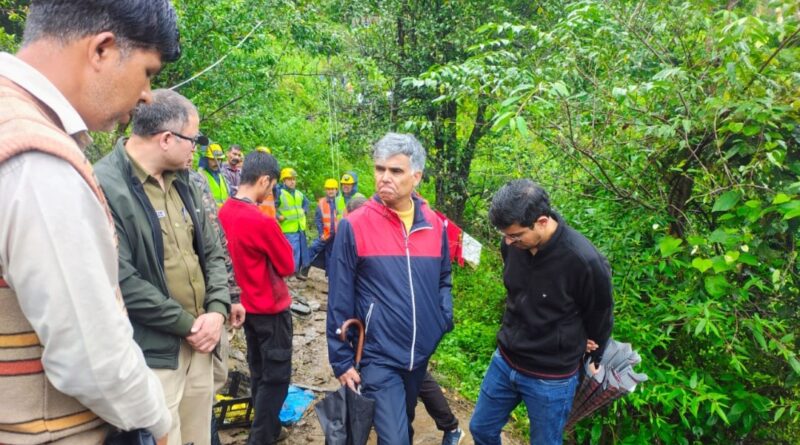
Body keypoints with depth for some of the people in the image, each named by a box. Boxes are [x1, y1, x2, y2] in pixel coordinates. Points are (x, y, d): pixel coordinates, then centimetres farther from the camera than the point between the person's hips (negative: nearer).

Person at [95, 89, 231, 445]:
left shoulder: (182, 183, 9)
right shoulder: (107, 187, -18)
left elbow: (211, 252, 12)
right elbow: (121, 281, -23)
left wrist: (217, 310, -3)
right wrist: (186, 324, -14)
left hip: (198, 343, 8)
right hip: (151, 354, -8)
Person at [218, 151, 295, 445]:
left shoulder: (224, 212, -2)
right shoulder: (262, 222, -26)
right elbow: (287, 266, -13)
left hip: (248, 304, 8)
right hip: (271, 308, -8)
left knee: (259, 372, 19)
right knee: (276, 377, 6)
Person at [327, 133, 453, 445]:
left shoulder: (434, 225, -1)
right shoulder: (354, 226, -14)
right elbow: (340, 300, -10)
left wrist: (444, 321, 3)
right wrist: (342, 359, -7)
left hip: (422, 353, 5)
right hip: (378, 357, -4)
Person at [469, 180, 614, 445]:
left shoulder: (585, 261, -27)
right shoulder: (513, 245, -12)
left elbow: (599, 318, -8)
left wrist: (594, 360, 7)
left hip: (551, 378, -5)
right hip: (504, 361, 5)